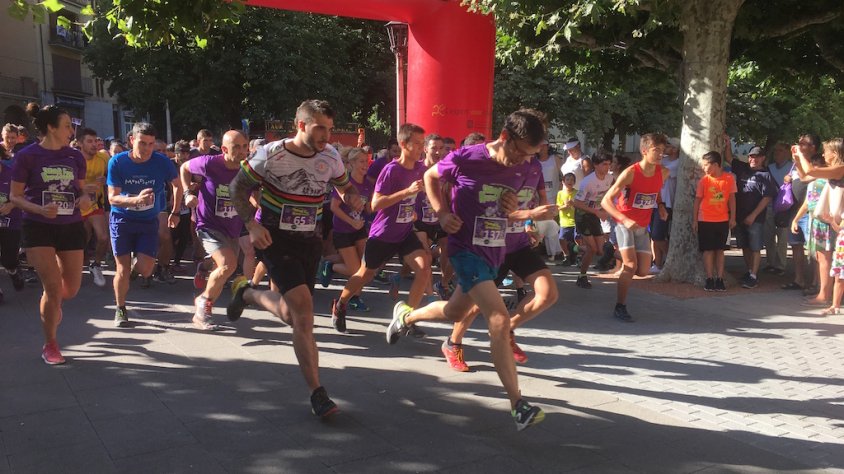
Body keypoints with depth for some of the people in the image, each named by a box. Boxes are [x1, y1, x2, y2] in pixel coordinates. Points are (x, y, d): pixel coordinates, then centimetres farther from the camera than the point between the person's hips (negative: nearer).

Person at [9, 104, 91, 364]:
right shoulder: (27, 156, -8)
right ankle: (50, 345, 12)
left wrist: (85, 198, -8)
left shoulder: (75, 156, 4)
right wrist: (39, 209, -22)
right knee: (53, 287, -9)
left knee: (71, 289, 7)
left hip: (71, 226, 4)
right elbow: (15, 196, -4)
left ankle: (50, 305, 46)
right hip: (38, 228, -4)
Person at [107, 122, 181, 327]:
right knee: (122, 269, -1)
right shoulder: (117, 162, -13)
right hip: (122, 220, -1)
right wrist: (136, 199, -34)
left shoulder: (162, 162, -12)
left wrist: (175, 213, 9)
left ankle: (138, 263, 32)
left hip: (149, 221, 1)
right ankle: (120, 310, 20)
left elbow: (178, 185, 7)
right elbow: (112, 197, -15)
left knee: (145, 270, -7)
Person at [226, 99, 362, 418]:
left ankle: (246, 292, 41)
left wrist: (353, 199, -11)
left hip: (310, 241, 5)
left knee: (293, 315, 11)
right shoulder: (271, 155, -14)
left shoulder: (330, 157, -2)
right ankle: (317, 393, -6)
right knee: (303, 308, -20)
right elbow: (237, 188, -4)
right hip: (275, 238, -5)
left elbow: (345, 187, 13)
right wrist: (252, 224, -17)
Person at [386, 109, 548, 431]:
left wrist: (513, 205, -9)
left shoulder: (522, 168, -3)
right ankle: (518, 405, -17)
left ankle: (406, 315, 54)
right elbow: (431, 177, 1)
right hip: (466, 249, -7)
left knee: (455, 313, 24)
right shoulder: (465, 159, -17)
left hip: (495, 252, 7)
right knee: (499, 319, -21)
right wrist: (442, 213, -12)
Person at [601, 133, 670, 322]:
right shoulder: (630, 173, -22)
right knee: (631, 266, -17)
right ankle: (620, 307, -2)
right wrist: (625, 220, -36)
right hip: (625, 224, -5)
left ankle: (623, 256, 36)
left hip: (642, 227, 6)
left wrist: (661, 206, 1)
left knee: (643, 271, 4)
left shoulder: (663, 173, -5)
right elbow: (606, 201, -24)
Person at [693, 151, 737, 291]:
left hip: (723, 220, 1)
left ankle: (720, 279, 11)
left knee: (720, 249, 7)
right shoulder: (703, 180, -5)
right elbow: (697, 200, 1)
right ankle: (709, 279, 6)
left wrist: (732, 217, 1)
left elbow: (732, 198, 3)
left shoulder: (730, 178, -4)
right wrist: (695, 220, 0)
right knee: (708, 250, 1)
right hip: (705, 220, -1)